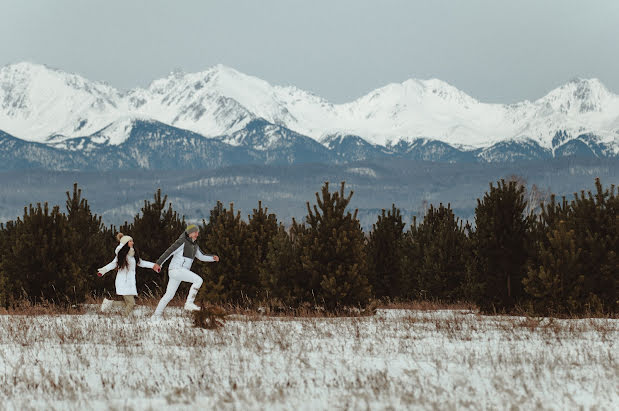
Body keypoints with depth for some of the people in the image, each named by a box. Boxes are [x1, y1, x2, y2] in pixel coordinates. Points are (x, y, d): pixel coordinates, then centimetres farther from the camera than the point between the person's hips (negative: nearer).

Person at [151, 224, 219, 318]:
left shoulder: (194, 245, 17)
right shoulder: (182, 242, -11)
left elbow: (201, 256, 28)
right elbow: (169, 252, -16)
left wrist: (213, 258, 11)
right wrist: (159, 263, -21)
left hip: (182, 271, 9)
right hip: (176, 269, -9)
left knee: (169, 295, 13)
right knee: (198, 280, -20)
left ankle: (156, 315, 20)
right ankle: (189, 303, -19)